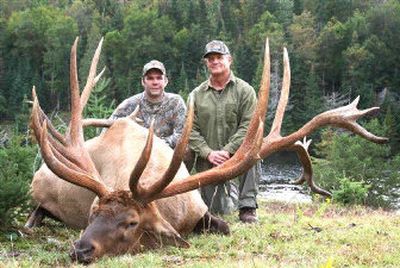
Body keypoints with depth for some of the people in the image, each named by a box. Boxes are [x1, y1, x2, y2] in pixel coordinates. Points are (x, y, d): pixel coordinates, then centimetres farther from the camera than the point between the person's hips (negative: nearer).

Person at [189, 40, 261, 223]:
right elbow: (191, 130, 0)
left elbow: (248, 126, -11)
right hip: (208, 160, 2)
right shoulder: (197, 95, 6)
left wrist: (227, 151, -22)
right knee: (215, 210, -1)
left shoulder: (244, 90, -1)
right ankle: (230, 192, 37)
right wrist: (208, 153, -16)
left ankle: (247, 208, -24)